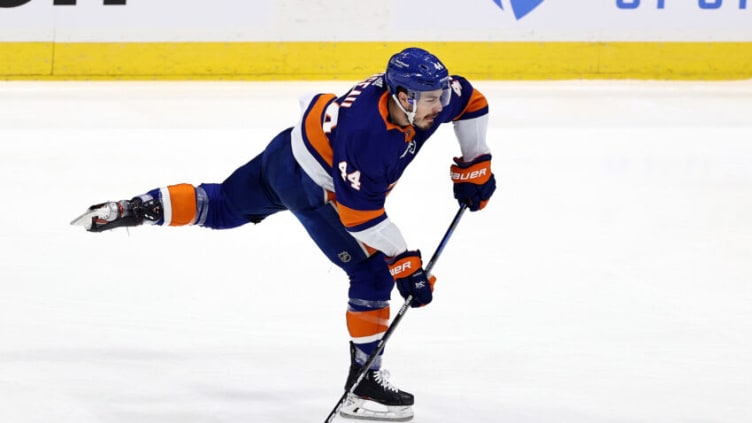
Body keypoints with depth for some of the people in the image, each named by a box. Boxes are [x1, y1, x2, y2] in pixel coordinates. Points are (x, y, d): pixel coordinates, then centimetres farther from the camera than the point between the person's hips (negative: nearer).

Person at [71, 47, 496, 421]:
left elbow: (471, 101, 5)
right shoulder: (365, 132, -39)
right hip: (309, 187, -8)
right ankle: (363, 384, 2)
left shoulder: (430, 95, -18)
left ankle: (130, 210, 29)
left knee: (222, 206, 27)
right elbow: (361, 214, -32)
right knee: (372, 274, -7)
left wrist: (475, 166, 5)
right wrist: (407, 266, -28)